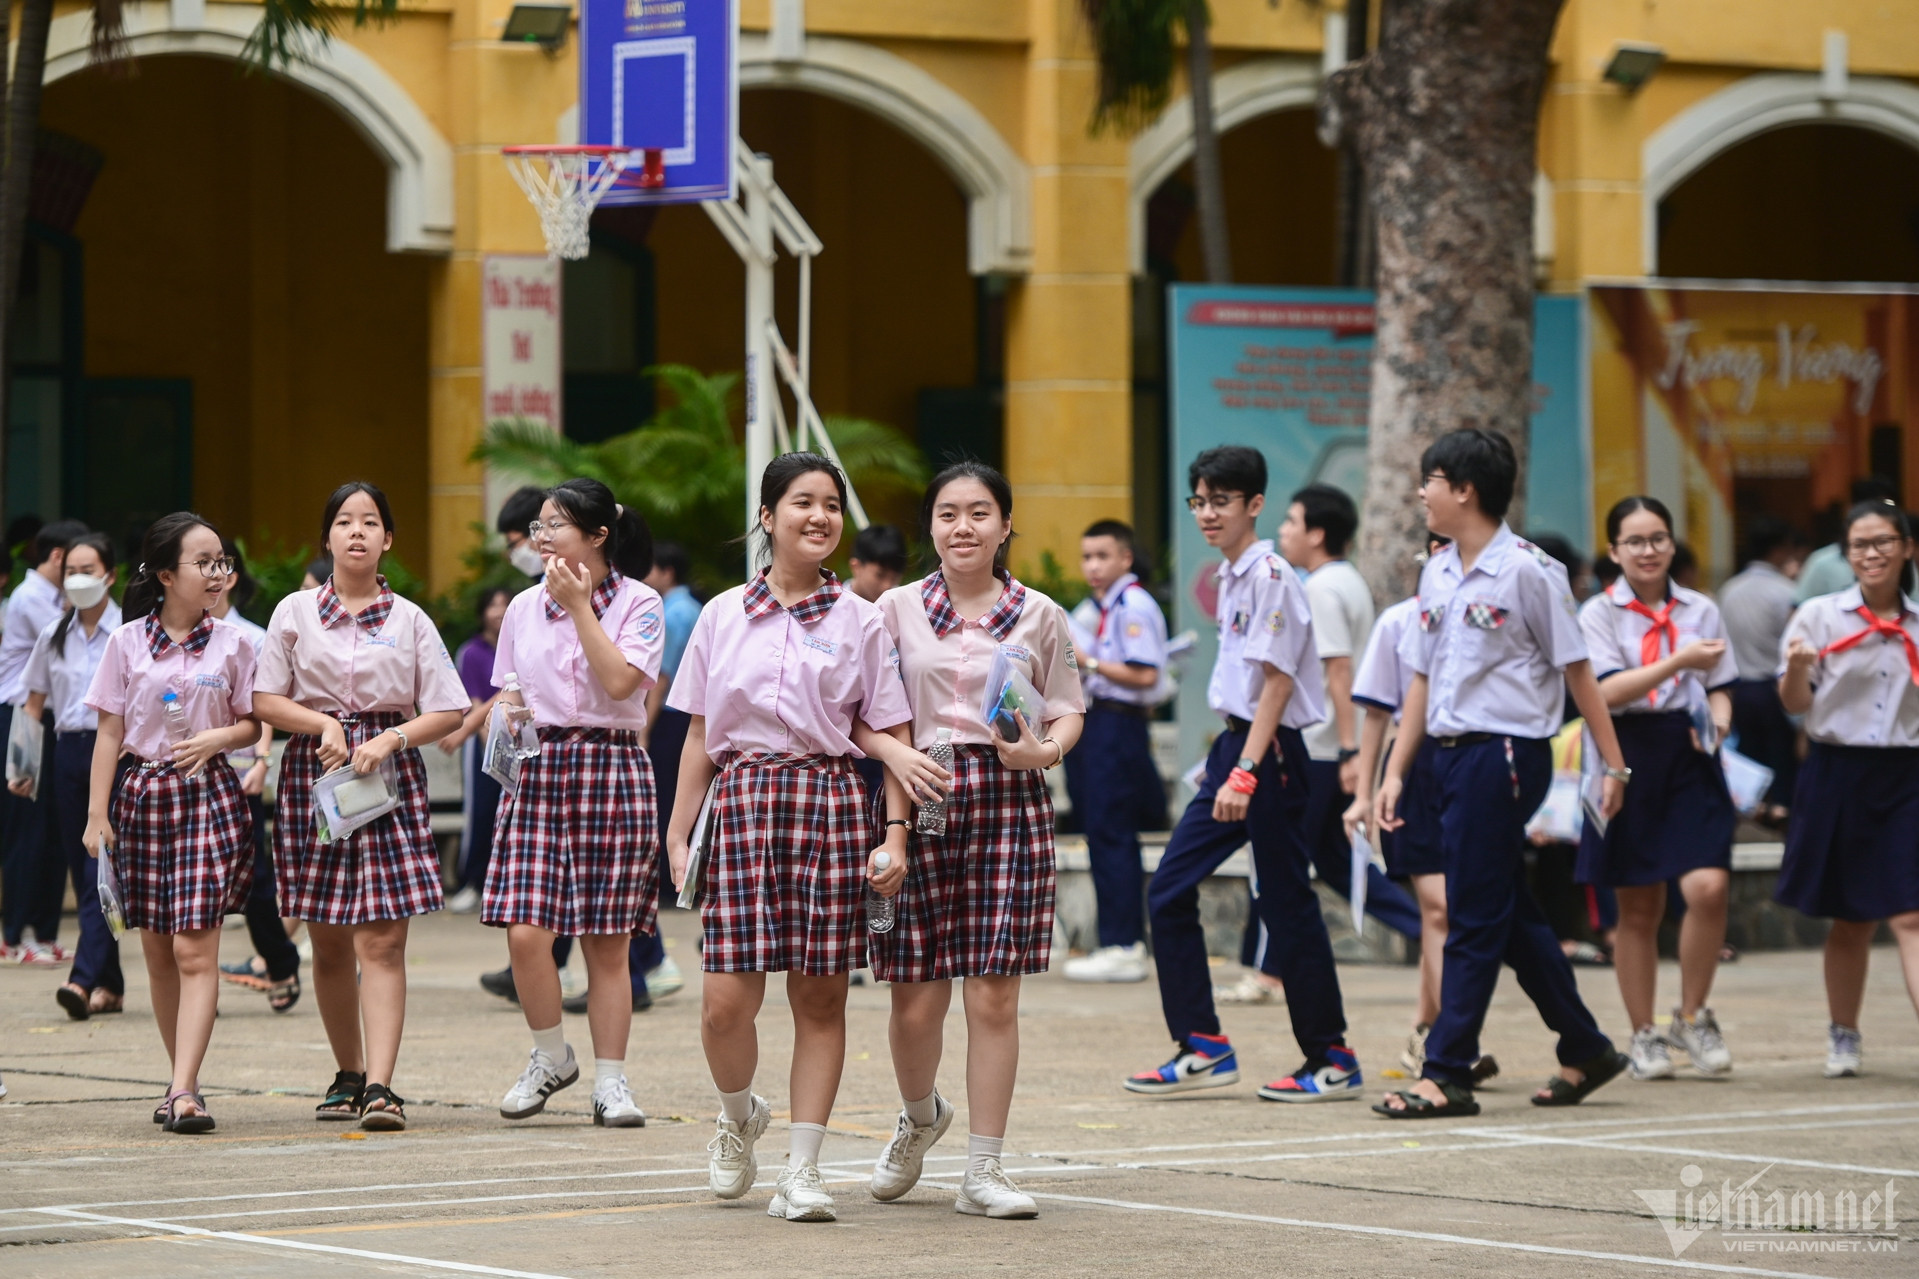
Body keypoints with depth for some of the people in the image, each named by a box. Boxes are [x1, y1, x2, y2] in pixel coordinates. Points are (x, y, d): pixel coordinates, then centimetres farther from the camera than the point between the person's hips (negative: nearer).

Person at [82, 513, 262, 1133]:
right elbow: (109, 734, 3)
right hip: (141, 795, 1)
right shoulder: (127, 643, 2)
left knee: (195, 947, -12)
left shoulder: (231, 644, 4)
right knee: (158, 952, 6)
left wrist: (218, 739, -11)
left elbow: (253, 724, 10)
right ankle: (184, 1078, 18)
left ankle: (184, 1091, -17)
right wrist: (97, 814, -2)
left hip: (208, 796, -1)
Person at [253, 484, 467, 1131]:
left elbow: (447, 711, 3)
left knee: (382, 938, -11)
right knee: (328, 941, 7)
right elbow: (266, 700, 4)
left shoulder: (409, 619, 5)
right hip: (315, 769, 2)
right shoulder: (296, 612, 6)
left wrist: (391, 738, -12)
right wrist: (323, 724, -11)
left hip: (388, 771, -1)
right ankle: (348, 1073, 22)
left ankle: (380, 1085, -16)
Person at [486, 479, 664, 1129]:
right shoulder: (524, 607, 11)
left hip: (611, 768, -3)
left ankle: (610, 1081, 10)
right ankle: (550, 1055, 12)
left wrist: (579, 605, -11)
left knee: (607, 941, 0)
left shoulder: (638, 603, -2)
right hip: (538, 767, 3)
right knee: (525, 930, -10)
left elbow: (619, 681, -15)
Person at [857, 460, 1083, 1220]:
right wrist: (894, 752, -11)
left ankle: (983, 1171, 4)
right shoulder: (897, 610, 7)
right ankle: (920, 1116, 32)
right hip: (920, 799, 0)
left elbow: (1068, 711, 12)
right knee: (916, 1000, 0)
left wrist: (1045, 750, -9)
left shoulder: (1038, 616, 7)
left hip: (1009, 803, 0)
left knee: (994, 993, -3)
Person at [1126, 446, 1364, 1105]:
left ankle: (1331, 1057, 7)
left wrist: (1246, 773, -23)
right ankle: (1203, 1047, 8)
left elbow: (1276, 683, -18)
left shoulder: (1272, 577, -13)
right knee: (1169, 892, 4)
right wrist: (1230, 766, 19)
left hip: (1269, 753, -9)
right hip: (1231, 749, 9)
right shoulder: (1231, 576, 13)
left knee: (1286, 903, -3)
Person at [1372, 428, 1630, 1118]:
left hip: (1506, 753, -8)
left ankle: (1446, 1072, -4)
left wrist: (1613, 764, -7)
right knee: (1512, 914, 12)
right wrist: (1395, 773, 12)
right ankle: (1586, 1050, 23)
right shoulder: (1437, 573, 12)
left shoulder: (1528, 570, -10)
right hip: (1450, 752, 8)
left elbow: (1576, 671, -7)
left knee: (1475, 918, -6)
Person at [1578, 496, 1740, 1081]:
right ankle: (1644, 1035, 17)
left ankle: (1692, 1016, 5)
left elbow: (1720, 687, 16)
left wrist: (1716, 721, -6)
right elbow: (1607, 691, -12)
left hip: (1689, 755, 2)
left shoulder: (1701, 610, 11)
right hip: (1629, 755, -2)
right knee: (1638, 907, 4)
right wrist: (1679, 662, -20)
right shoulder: (1600, 613, 1)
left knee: (1708, 886, -15)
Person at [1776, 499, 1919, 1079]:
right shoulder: (1820, 616, 0)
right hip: (1839, 772, -1)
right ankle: (1843, 1037, 25)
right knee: (1851, 919, 9)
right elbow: (1794, 703, 0)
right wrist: (1796, 666, -19)